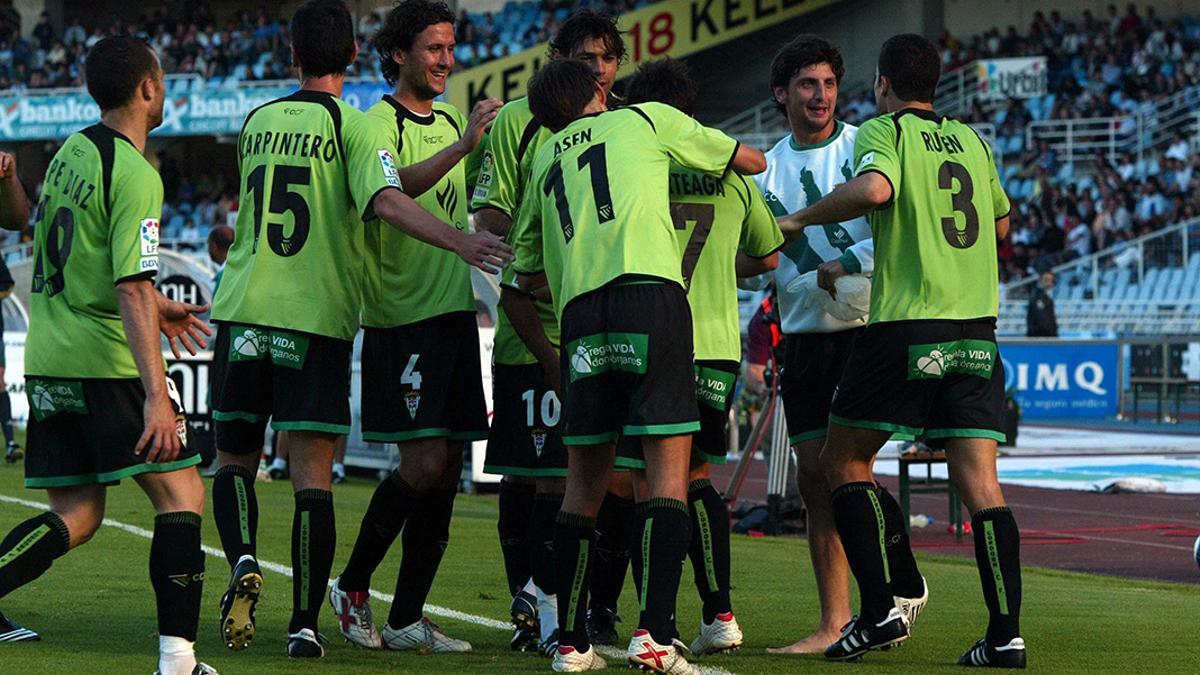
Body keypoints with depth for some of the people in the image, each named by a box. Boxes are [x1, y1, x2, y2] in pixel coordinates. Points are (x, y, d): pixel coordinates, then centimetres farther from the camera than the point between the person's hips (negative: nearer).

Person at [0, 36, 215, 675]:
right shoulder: (135, 176, -14)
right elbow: (131, 290, -21)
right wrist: (157, 394, -24)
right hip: (107, 360, -8)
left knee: (76, 514, 11)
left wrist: (153, 306, 32)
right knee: (181, 496, -1)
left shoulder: (72, 151, 12)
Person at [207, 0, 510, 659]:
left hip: (242, 311, 3)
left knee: (234, 460, 16)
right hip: (318, 320, -3)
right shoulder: (357, 127, -4)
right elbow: (387, 201, -20)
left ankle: (244, 562, -10)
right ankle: (304, 624, -5)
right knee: (312, 479, 0)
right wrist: (460, 241, -27)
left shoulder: (256, 121, 11)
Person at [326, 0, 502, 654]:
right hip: (403, 317, -8)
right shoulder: (381, 122, -7)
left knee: (447, 467, 3)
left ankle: (406, 619, 8)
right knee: (424, 462, -14)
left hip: (453, 310, 8)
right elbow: (390, 188, -27)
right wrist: (462, 146, -37)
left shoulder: (452, 122, 18)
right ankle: (352, 585, 4)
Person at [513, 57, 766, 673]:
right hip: (651, 293, -4)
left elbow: (527, 274, 31)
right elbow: (751, 161, 27)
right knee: (668, 469, -4)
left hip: (579, 311, 4)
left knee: (585, 478, 12)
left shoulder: (545, 160, 26)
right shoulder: (648, 119, 16)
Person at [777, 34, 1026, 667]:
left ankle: (883, 607, 1)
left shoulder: (882, 132, -2)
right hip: (976, 330, 5)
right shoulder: (971, 140, 15)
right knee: (980, 485, 0)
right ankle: (1006, 632, -9)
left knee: (843, 461, 10)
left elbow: (873, 189, -24)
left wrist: (801, 219, -11)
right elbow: (1001, 222, 29)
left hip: (904, 330, -5)